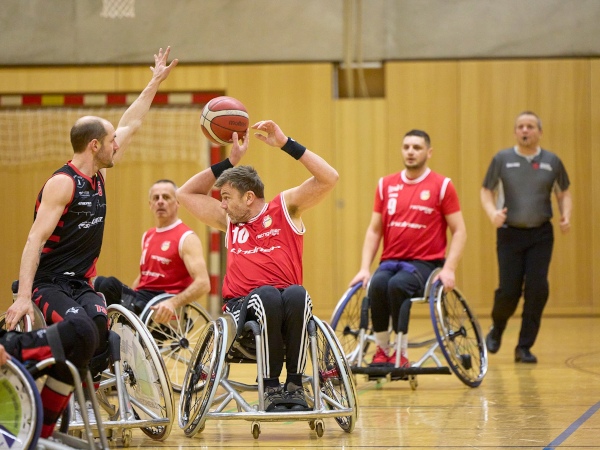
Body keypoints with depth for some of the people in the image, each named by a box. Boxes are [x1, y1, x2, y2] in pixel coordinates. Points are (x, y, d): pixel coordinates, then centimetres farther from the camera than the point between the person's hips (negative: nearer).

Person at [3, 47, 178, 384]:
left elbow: (130, 127, 26)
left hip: (80, 283, 7)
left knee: (101, 322, -27)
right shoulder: (62, 183, -13)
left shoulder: (98, 176, 11)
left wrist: (155, 84, 32)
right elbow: (35, 240, -19)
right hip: (48, 282, -7)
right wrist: (23, 297, -28)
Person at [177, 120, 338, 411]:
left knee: (297, 295, -38)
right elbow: (185, 193, 28)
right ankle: (271, 387, -31)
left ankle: (295, 385, -30)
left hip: (290, 306, -1)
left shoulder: (286, 207, 12)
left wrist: (286, 144, -4)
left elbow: (328, 178, 0)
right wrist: (230, 161, 22)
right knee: (268, 296, -36)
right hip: (243, 305, 1)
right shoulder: (229, 220, 21)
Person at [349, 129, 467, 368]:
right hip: (391, 261, 3)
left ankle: (401, 354, -21)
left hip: (424, 263, -3)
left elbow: (459, 231, 0)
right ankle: (381, 351, -17)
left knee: (397, 285, -34)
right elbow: (374, 230, 13)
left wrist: (449, 269, -12)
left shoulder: (442, 186, 0)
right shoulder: (386, 185, 10)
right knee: (377, 284, -31)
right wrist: (364, 268, 1)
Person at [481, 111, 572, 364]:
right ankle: (497, 329, 28)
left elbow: (564, 193, 14)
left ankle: (524, 347, 2)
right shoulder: (502, 159, 0)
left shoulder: (552, 162, 3)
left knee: (537, 289, -9)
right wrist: (492, 212, -15)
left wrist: (566, 215, -6)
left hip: (541, 234, 1)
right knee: (508, 290, -4)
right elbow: (487, 191, 6)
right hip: (510, 233, -1)